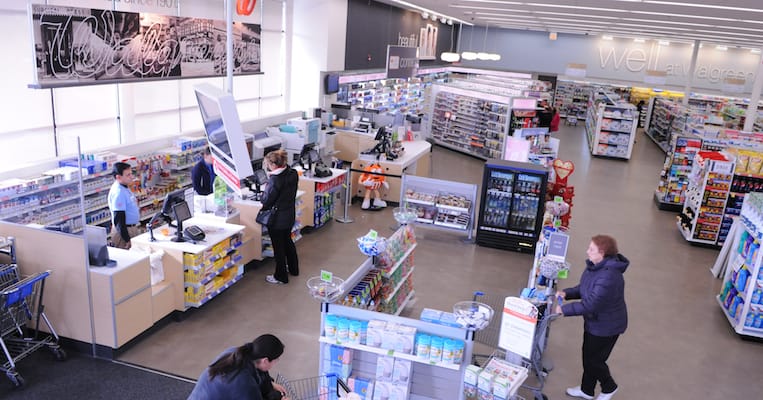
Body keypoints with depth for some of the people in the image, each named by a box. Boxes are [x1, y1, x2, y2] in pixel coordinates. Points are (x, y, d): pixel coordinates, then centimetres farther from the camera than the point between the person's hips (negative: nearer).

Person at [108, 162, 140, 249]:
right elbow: (119, 219, -22)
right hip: (124, 230, -9)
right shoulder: (118, 192, -20)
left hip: (131, 228, 9)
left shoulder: (125, 188, 8)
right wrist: (127, 240, -22)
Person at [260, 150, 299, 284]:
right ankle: (293, 268, 42)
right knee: (287, 241, 26)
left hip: (277, 218, -8)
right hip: (290, 214, 8)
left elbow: (267, 201, -19)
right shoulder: (293, 173, -4)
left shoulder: (275, 179, -27)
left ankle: (281, 276, 22)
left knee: (278, 246, 8)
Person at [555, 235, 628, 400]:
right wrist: (567, 293, -6)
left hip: (606, 326, -9)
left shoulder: (609, 276, -35)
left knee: (594, 360, 9)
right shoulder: (595, 266, -4)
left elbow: (590, 305, -35)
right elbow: (583, 288, 10)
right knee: (588, 356, 21)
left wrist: (564, 309, -30)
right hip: (594, 321, 9)